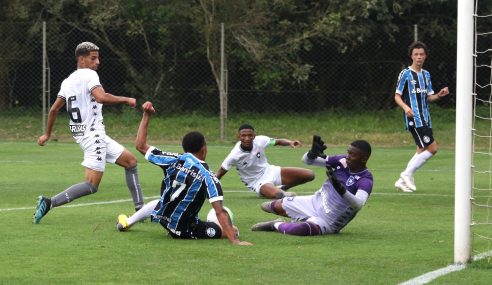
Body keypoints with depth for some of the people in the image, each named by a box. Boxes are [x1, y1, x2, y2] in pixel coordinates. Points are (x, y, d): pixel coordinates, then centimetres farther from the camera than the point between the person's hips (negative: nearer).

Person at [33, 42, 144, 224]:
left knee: (130, 161, 16)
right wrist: (126, 100, -16)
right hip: (93, 134, -10)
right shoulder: (89, 75, -11)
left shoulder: (68, 81, 14)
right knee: (91, 186, -14)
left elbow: (54, 109, 18)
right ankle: (49, 203, -16)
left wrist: (47, 134, 29)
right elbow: (101, 97, -29)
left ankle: (140, 210, 15)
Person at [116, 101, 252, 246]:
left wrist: (146, 115, -1)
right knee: (232, 230, 4)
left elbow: (140, 145, -5)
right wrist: (234, 240, -33)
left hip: (161, 217, 5)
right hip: (185, 231, -5)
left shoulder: (173, 161, -13)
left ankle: (126, 222, 51)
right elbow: (220, 212, -31)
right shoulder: (208, 177, -23)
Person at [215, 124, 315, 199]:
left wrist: (290, 142, -21)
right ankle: (283, 194, -3)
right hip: (258, 182, -5)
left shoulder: (260, 140, -17)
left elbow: (278, 141, -1)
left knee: (309, 174, -6)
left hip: (269, 171, 5)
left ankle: (283, 188, 14)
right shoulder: (234, 156, -26)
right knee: (276, 194, -41)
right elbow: (219, 174, -19)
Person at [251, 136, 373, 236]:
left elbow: (358, 204, -42)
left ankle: (277, 225, -7)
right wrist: (313, 153, -29)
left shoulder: (365, 180, -23)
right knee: (276, 206, 9)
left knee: (305, 229, -37)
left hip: (328, 222, -7)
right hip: (315, 202, 7)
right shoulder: (343, 160, -7)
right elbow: (307, 160, -5)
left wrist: (340, 189, -56)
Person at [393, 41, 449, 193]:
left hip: (425, 118, 8)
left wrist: (439, 95, -2)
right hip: (414, 118, -8)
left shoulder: (426, 74, 15)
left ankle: (403, 180, 14)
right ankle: (408, 174, -5)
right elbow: (397, 96, -6)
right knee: (432, 148, -14)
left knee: (422, 150, 7)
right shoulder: (405, 74, -5)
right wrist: (405, 107, -25)